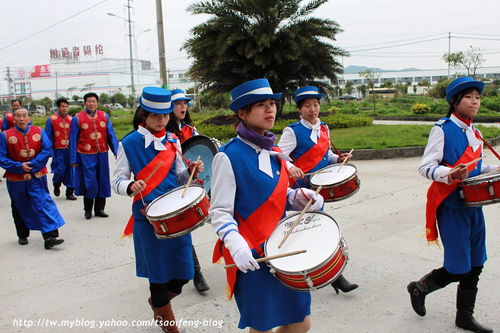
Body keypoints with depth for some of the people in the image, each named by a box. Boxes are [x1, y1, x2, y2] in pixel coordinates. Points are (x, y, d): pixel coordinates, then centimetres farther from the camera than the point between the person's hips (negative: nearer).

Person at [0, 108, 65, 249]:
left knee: (44, 204, -9)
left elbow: (47, 150, -7)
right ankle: (23, 236, 32)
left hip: (37, 176, 0)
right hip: (16, 179, 0)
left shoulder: (39, 132, 0)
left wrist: (32, 165, -15)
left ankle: (50, 237, -12)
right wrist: (19, 166, -17)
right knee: (20, 208, 14)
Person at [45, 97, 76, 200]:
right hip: (58, 150, -3)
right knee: (60, 170, -6)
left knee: (70, 171, 3)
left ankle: (70, 193, 14)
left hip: (70, 150, 3)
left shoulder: (71, 119, 8)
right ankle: (56, 186, 25)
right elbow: (48, 136, -1)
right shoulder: (51, 119, 0)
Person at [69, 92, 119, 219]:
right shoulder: (77, 118, -2)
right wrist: (73, 159, -3)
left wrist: (117, 152, -3)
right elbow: (73, 140, -1)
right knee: (90, 183, -2)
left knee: (102, 182, 7)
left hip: (102, 155, 3)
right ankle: (88, 210, 15)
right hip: (86, 156, -3)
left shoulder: (104, 116, 5)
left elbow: (111, 136, 6)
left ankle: (99, 209, 21)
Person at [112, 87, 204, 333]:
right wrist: (130, 186, -25)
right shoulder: (129, 144, -5)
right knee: (159, 274, 7)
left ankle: (157, 301, 39)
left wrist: (191, 171, -9)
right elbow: (117, 181, -3)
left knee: (182, 274, 7)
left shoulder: (172, 141, 7)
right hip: (148, 216, -4)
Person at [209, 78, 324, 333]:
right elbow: (219, 211, -14)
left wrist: (299, 198, -2)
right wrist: (236, 245, -30)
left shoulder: (274, 152, 9)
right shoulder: (229, 156, -13)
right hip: (251, 255, -7)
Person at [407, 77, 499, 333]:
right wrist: (450, 174, -31)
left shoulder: (475, 133, 13)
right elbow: (425, 167, -15)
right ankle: (418, 288, 21)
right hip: (451, 206, -7)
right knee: (458, 268, -5)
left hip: (473, 204, 7)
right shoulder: (442, 129, -10)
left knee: (475, 265, 11)